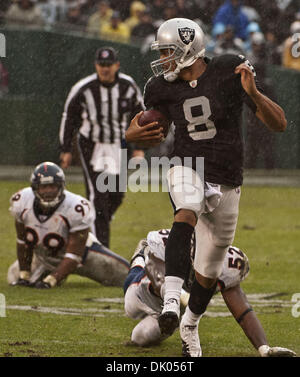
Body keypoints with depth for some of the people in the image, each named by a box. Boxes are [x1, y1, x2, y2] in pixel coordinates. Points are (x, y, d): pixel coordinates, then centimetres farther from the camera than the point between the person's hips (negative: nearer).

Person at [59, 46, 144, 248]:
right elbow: (69, 118, -1)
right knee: (98, 194, -11)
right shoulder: (84, 89, -14)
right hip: (91, 145, -3)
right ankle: (100, 245, -10)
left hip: (116, 144, 3)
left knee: (116, 195, 3)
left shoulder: (128, 86, -7)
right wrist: (66, 150, 1)